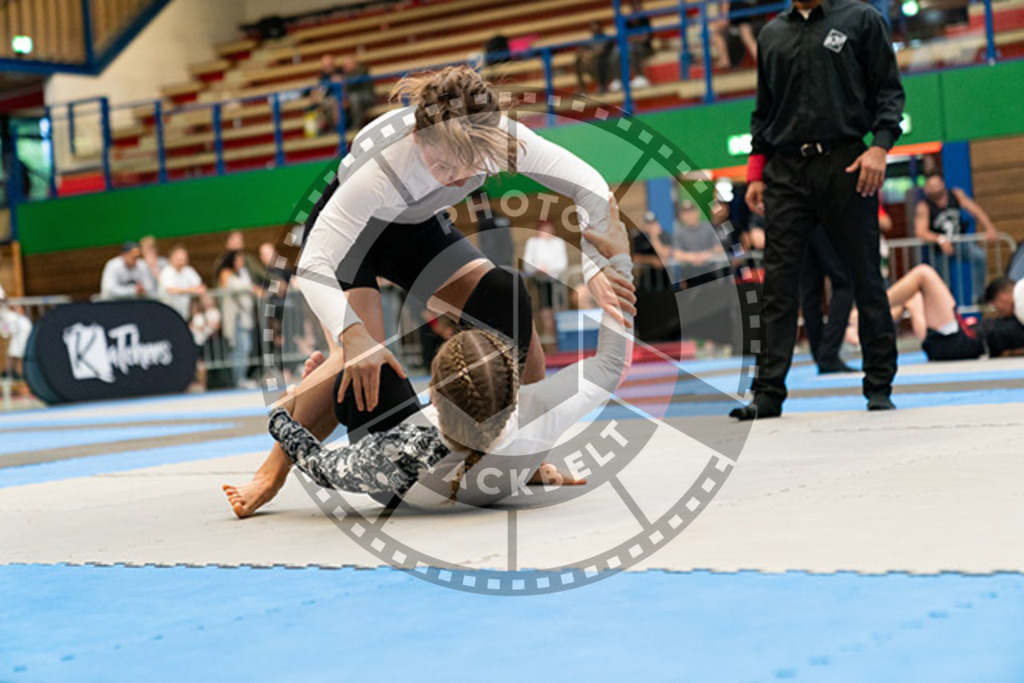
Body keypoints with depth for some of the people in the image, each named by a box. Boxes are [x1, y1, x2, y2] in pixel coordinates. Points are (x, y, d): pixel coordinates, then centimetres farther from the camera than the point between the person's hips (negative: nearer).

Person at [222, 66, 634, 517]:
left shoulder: (500, 136, -33)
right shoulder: (382, 163, -44)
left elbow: (589, 187, -21)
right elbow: (314, 264, -46)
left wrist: (595, 266, -35)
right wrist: (354, 335, -61)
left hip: (418, 229, 5)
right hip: (345, 232, -4)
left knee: (514, 315, -13)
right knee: (359, 363, -27)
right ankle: (272, 473, -7)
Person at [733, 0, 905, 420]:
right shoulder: (771, 35, 17)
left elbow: (889, 88, 4)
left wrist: (880, 145, -11)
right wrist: (756, 173, 11)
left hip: (845, 165, -3)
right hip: (785, 172, 3)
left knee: (865, 277, 2)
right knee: (778, 283, -3)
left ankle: (879, 388, 11)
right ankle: (769, 392, -2)